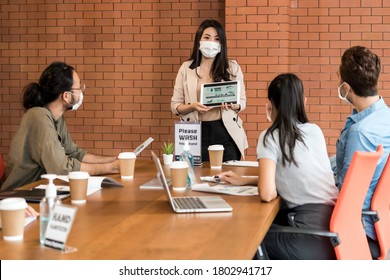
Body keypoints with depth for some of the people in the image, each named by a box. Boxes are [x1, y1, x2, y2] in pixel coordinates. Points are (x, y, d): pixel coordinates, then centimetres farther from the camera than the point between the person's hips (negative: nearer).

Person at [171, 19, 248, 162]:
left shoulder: (232, 67, 5)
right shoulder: (186, 68, 4)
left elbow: (242, 101, 9)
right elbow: (175, 105, 5)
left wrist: (234, 106, -13)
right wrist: (192, 106, -15)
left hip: (226, 133, 1)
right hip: (197, 133, 0)